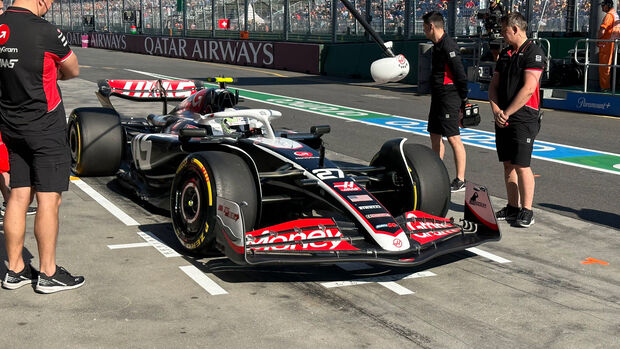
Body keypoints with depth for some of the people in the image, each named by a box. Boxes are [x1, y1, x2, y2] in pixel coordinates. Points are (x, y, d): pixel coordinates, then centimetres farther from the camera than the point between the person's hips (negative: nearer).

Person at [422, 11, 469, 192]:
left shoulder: (448, 46, -17)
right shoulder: (437, 45, 15)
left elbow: (460, 74, -18)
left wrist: (463, 99, -13)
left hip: (449, 98, -11)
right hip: (438, 96, 11)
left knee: (453, 138, -8)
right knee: (435, 136, 15)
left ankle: (460, 181, -4)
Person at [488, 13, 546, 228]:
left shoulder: (534, 53, -9)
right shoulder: (505, 53, 15)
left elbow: (528, 89, -17)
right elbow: (494, 85, 14)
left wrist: (507, 113, -14)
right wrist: (496, 110, -3)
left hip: (523, 119, -7)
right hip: (502, 119, 7)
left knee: (521, 165, -8)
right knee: (508, 164, 10)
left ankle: (526, 211, 0)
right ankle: (512, 208, 18)